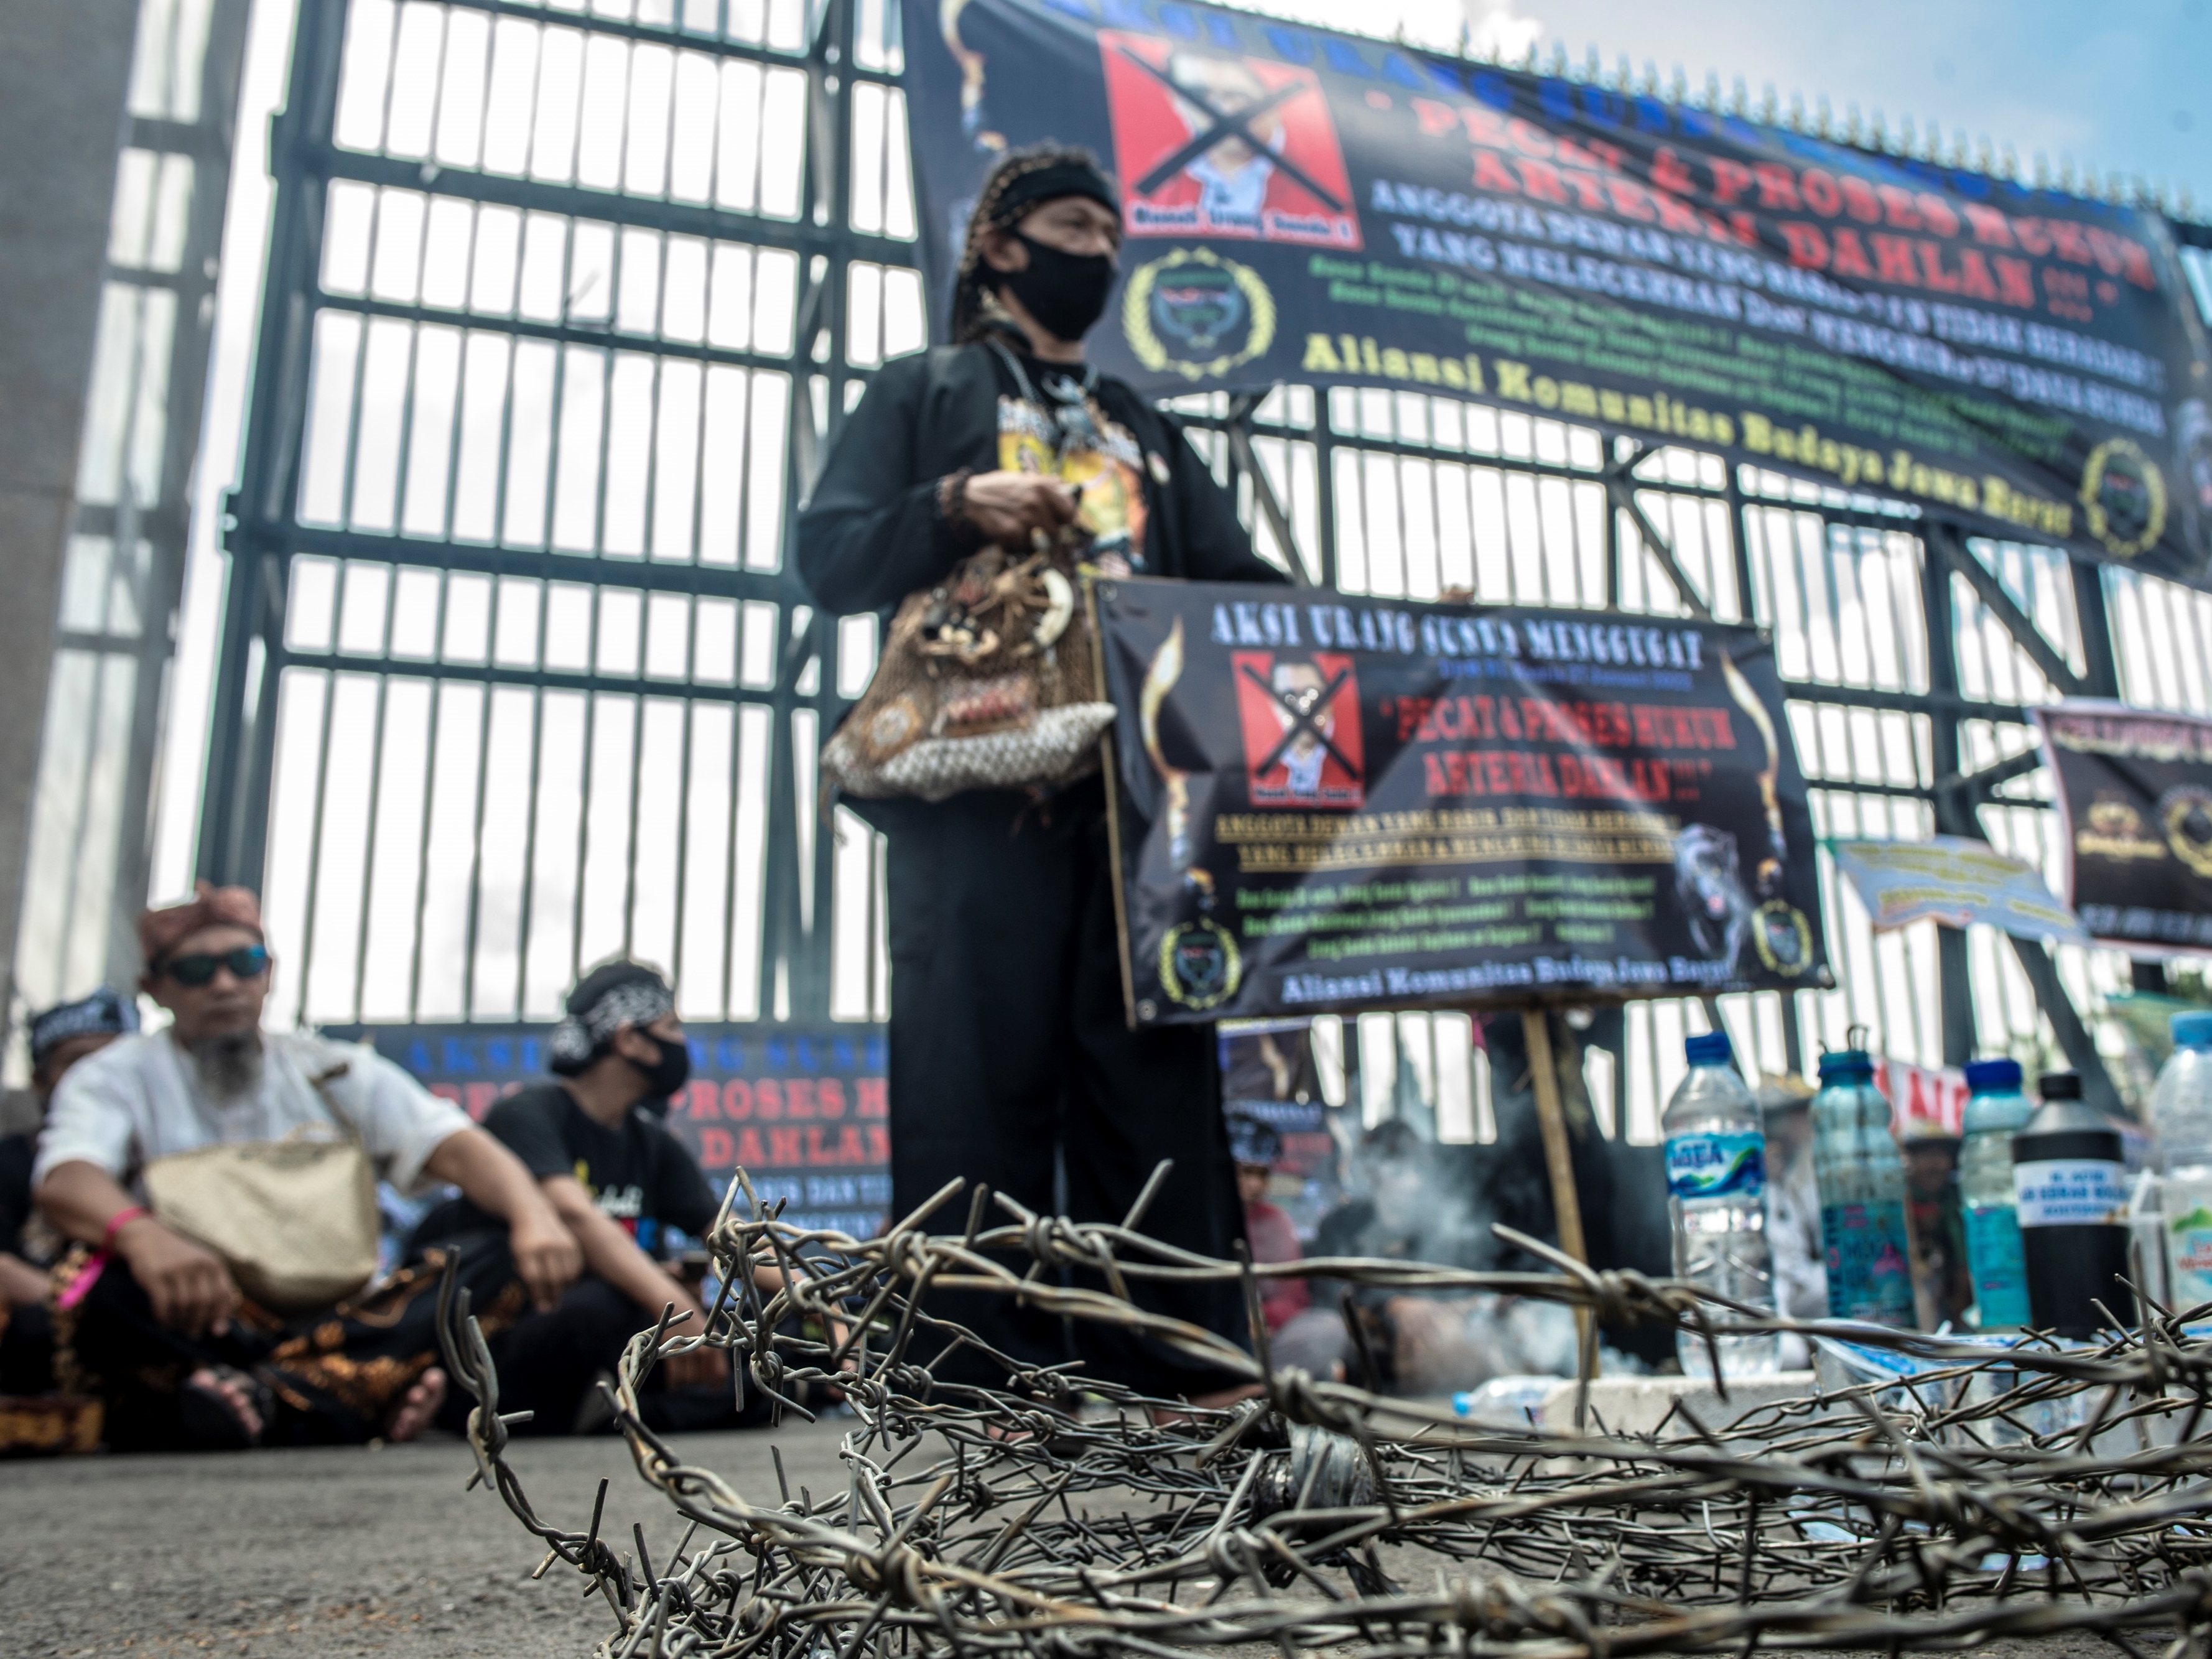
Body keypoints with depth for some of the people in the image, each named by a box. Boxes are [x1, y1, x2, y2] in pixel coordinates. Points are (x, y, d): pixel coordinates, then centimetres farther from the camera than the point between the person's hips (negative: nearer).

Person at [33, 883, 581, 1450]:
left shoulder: (337, 1073, 11)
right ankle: (363, 1394, -34)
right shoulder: (117, 1077, 5)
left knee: (510, 1258, -21)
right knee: (102, 1278, -34)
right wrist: (141, 1233, -42)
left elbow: (454, 1146, -4)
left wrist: (534, 1216, -27)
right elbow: (65, 1180, -17)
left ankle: (264, 1402, -35)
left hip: (337, 1325, 3)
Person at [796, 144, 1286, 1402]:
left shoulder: (1145, 431, 31)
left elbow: (1240, 584, 21)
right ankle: (984, 1382, -5)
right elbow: (831, 559, 5)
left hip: (1138, 789, 4)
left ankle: (1178, 1371, 0)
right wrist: (955, 505, -13)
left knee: (1158, 1073, -2)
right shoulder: (926, 392, 18)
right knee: (981, 1076, -9)